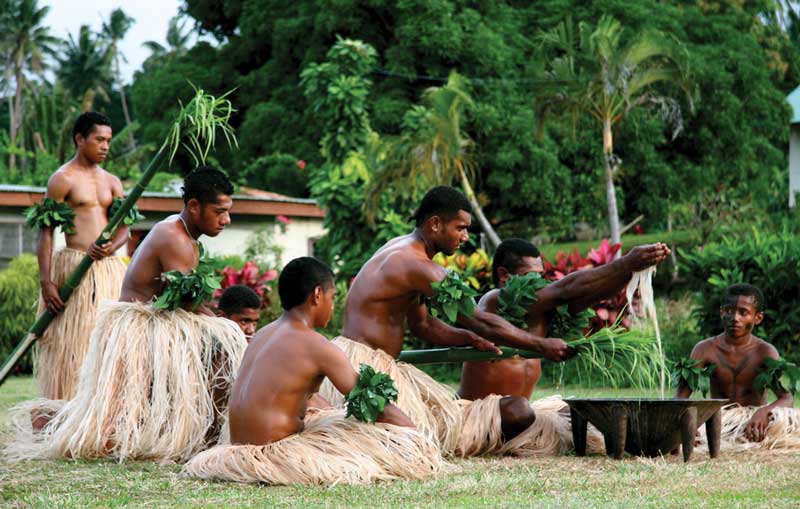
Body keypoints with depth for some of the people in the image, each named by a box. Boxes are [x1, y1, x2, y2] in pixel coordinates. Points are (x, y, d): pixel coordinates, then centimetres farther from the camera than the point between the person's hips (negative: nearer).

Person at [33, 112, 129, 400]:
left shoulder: (112, 182, 16)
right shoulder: (63, 179, -1)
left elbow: (124, 228, 9)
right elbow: (46, 232, -6)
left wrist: (111, 247, -15)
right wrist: (45, 281, -15)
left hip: (110, 267, 6)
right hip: (75, 268, -6)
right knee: (72, 344, -6)